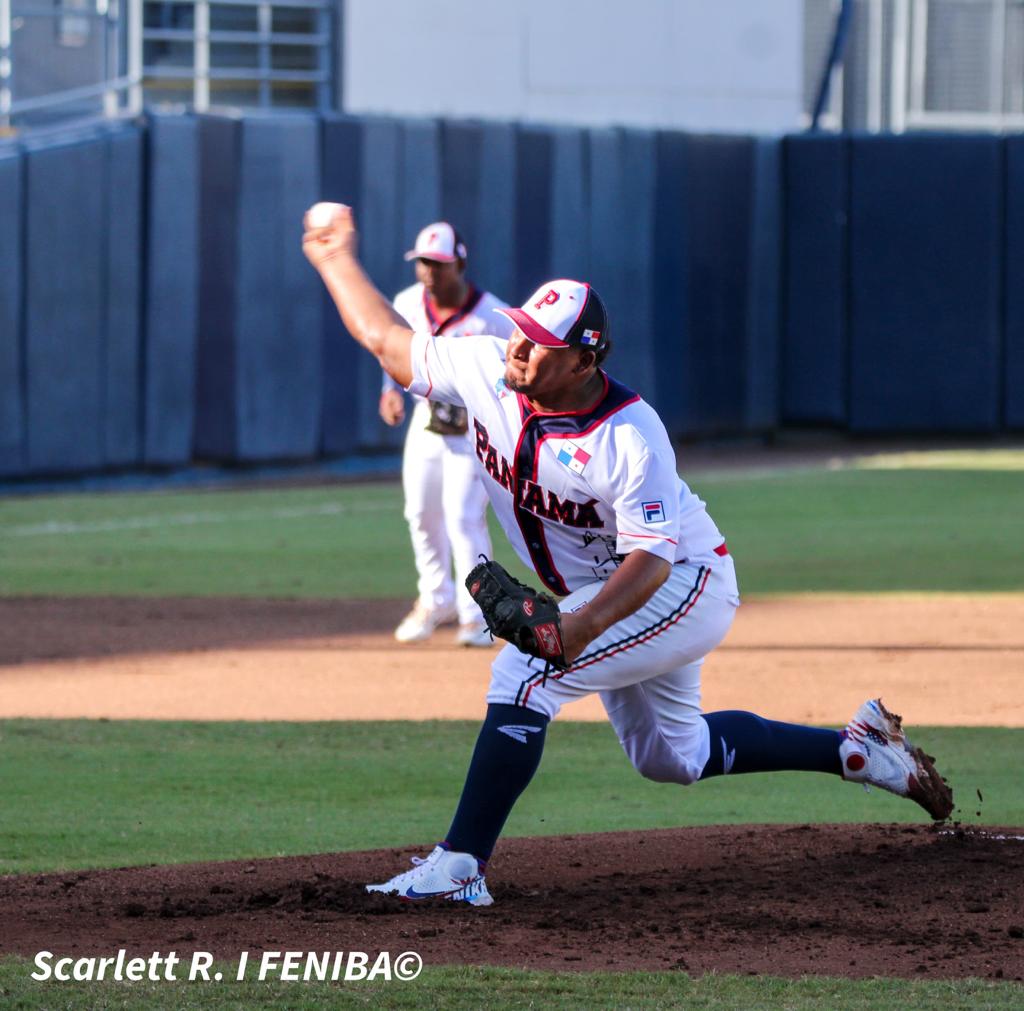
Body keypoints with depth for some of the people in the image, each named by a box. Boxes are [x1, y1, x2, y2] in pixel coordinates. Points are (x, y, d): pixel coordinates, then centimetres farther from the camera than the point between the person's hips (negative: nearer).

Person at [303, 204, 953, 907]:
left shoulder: (630, 435, -32)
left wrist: (584, 625, -48)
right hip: (608, 596, 9)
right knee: (670, 754, 20)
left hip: (685, 587, -9)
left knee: (524, 672, -26)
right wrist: (337, 262, 4)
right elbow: (389, 341, 2)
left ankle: (460, 866, -28)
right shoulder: (487, 372, -13)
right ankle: (858, 749, 34)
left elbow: (651, 556, -34)